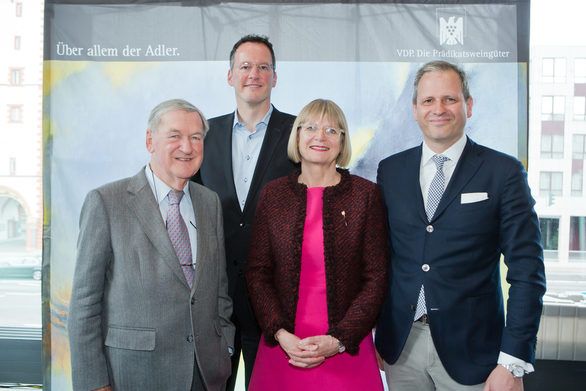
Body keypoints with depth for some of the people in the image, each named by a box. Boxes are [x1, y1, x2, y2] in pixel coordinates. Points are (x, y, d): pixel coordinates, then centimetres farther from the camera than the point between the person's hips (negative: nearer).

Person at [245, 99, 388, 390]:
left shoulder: (366, 194, -2)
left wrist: (339, 340, -12)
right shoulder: (273, 194, 3)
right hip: (283, 345, 1)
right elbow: (257, 272, 3)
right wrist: (280, 334, -9)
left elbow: (376, 277, -4)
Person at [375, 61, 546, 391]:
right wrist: (368, 334, 5)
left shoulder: (504, 172, -5)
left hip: (469, 350, -2)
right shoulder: (390, 170, 5)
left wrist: (513, 363, -12)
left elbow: (527, 271, -8)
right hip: (400, 344, 3)